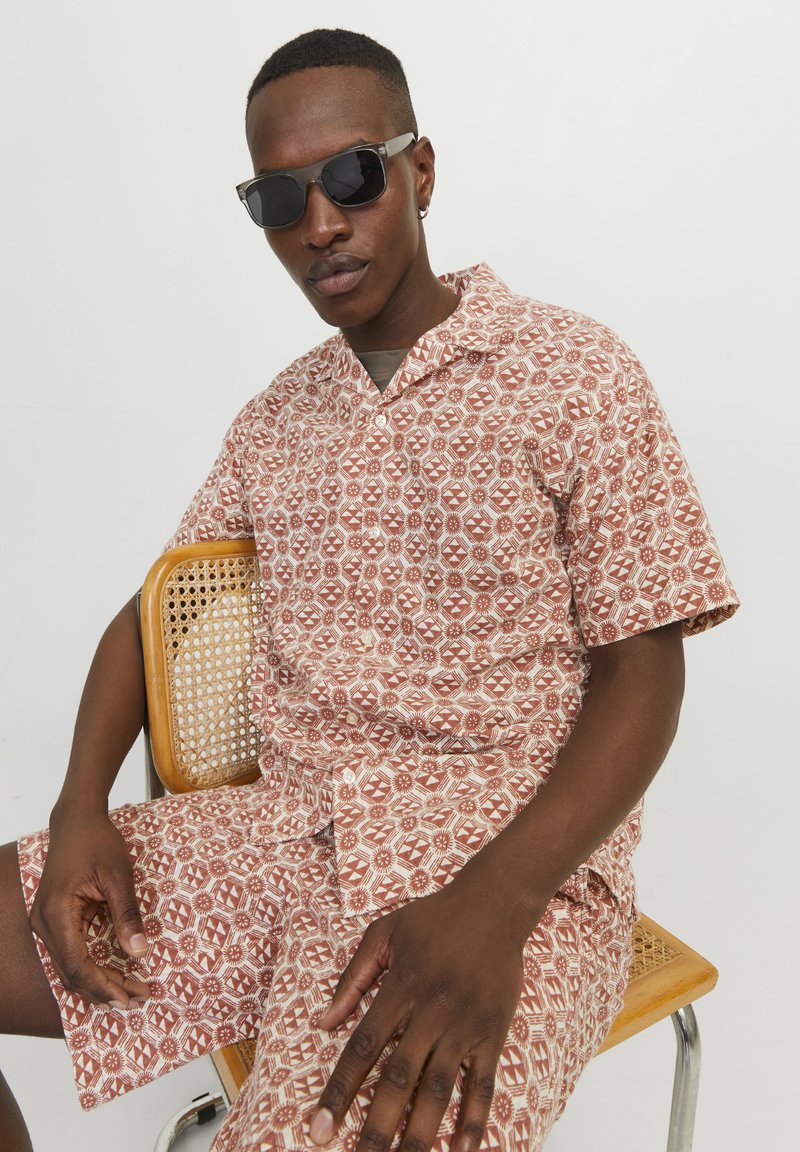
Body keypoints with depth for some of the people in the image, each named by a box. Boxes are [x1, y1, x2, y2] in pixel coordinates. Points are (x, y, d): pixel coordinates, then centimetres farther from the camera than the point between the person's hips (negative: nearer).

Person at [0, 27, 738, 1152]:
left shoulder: (574, 371, -2)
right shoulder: (272, 419, 13)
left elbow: (643, 675, -6)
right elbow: (152, 612, 17)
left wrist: (487, 910, -20)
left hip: (514, 853, -4)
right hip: (283, 821, 5)